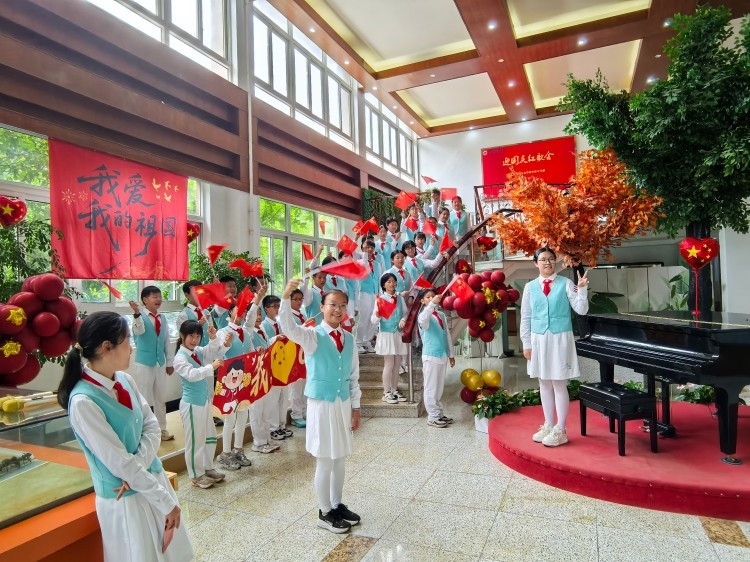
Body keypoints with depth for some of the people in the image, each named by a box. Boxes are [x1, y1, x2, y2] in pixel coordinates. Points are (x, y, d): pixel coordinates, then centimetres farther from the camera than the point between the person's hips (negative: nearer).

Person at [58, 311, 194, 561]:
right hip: (125, 499, -7)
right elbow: (119, 463, -23)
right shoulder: (83, 402, -24)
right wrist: (167, 502, -17)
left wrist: (136, 469, -18)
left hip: (153, 479, 7)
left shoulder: (125, 380, -2)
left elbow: (152, 427, 0)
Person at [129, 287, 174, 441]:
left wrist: (169, 363, 11)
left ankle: (162, 429, 28)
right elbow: (139, 330, -33)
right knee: (143, 399, 3)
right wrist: (137, 313, -51)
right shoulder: (141, 317, -10)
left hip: (161, 363, 5)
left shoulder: (163, 318, 4)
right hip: (144, 364, -5)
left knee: (160, 398, 15)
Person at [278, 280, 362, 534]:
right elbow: (288, 328, -32)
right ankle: (324, 513, 24)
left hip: (343, 404, 5)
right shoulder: (312, 336, -11)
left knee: (340, 459, 17)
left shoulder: (349, 339, 3)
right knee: (324, 461, 6)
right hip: (321, 403, -5)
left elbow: (353, 376, 9)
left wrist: (355, 406, 10)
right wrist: (286, 297, -46)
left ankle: (337, 505, 36)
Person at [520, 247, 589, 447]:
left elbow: (581, 310, -7)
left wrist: (582, 289, -21)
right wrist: (527, 343, 3)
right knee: (544, 384, 12)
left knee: (559, 384, 1)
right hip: (538, 339, 3)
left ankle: (560, 430, 12)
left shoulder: (566, 284, -3)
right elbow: (525, 317, 5)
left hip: (560, 338, -3)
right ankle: (548, 426, 25)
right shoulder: (530, 287, 4)